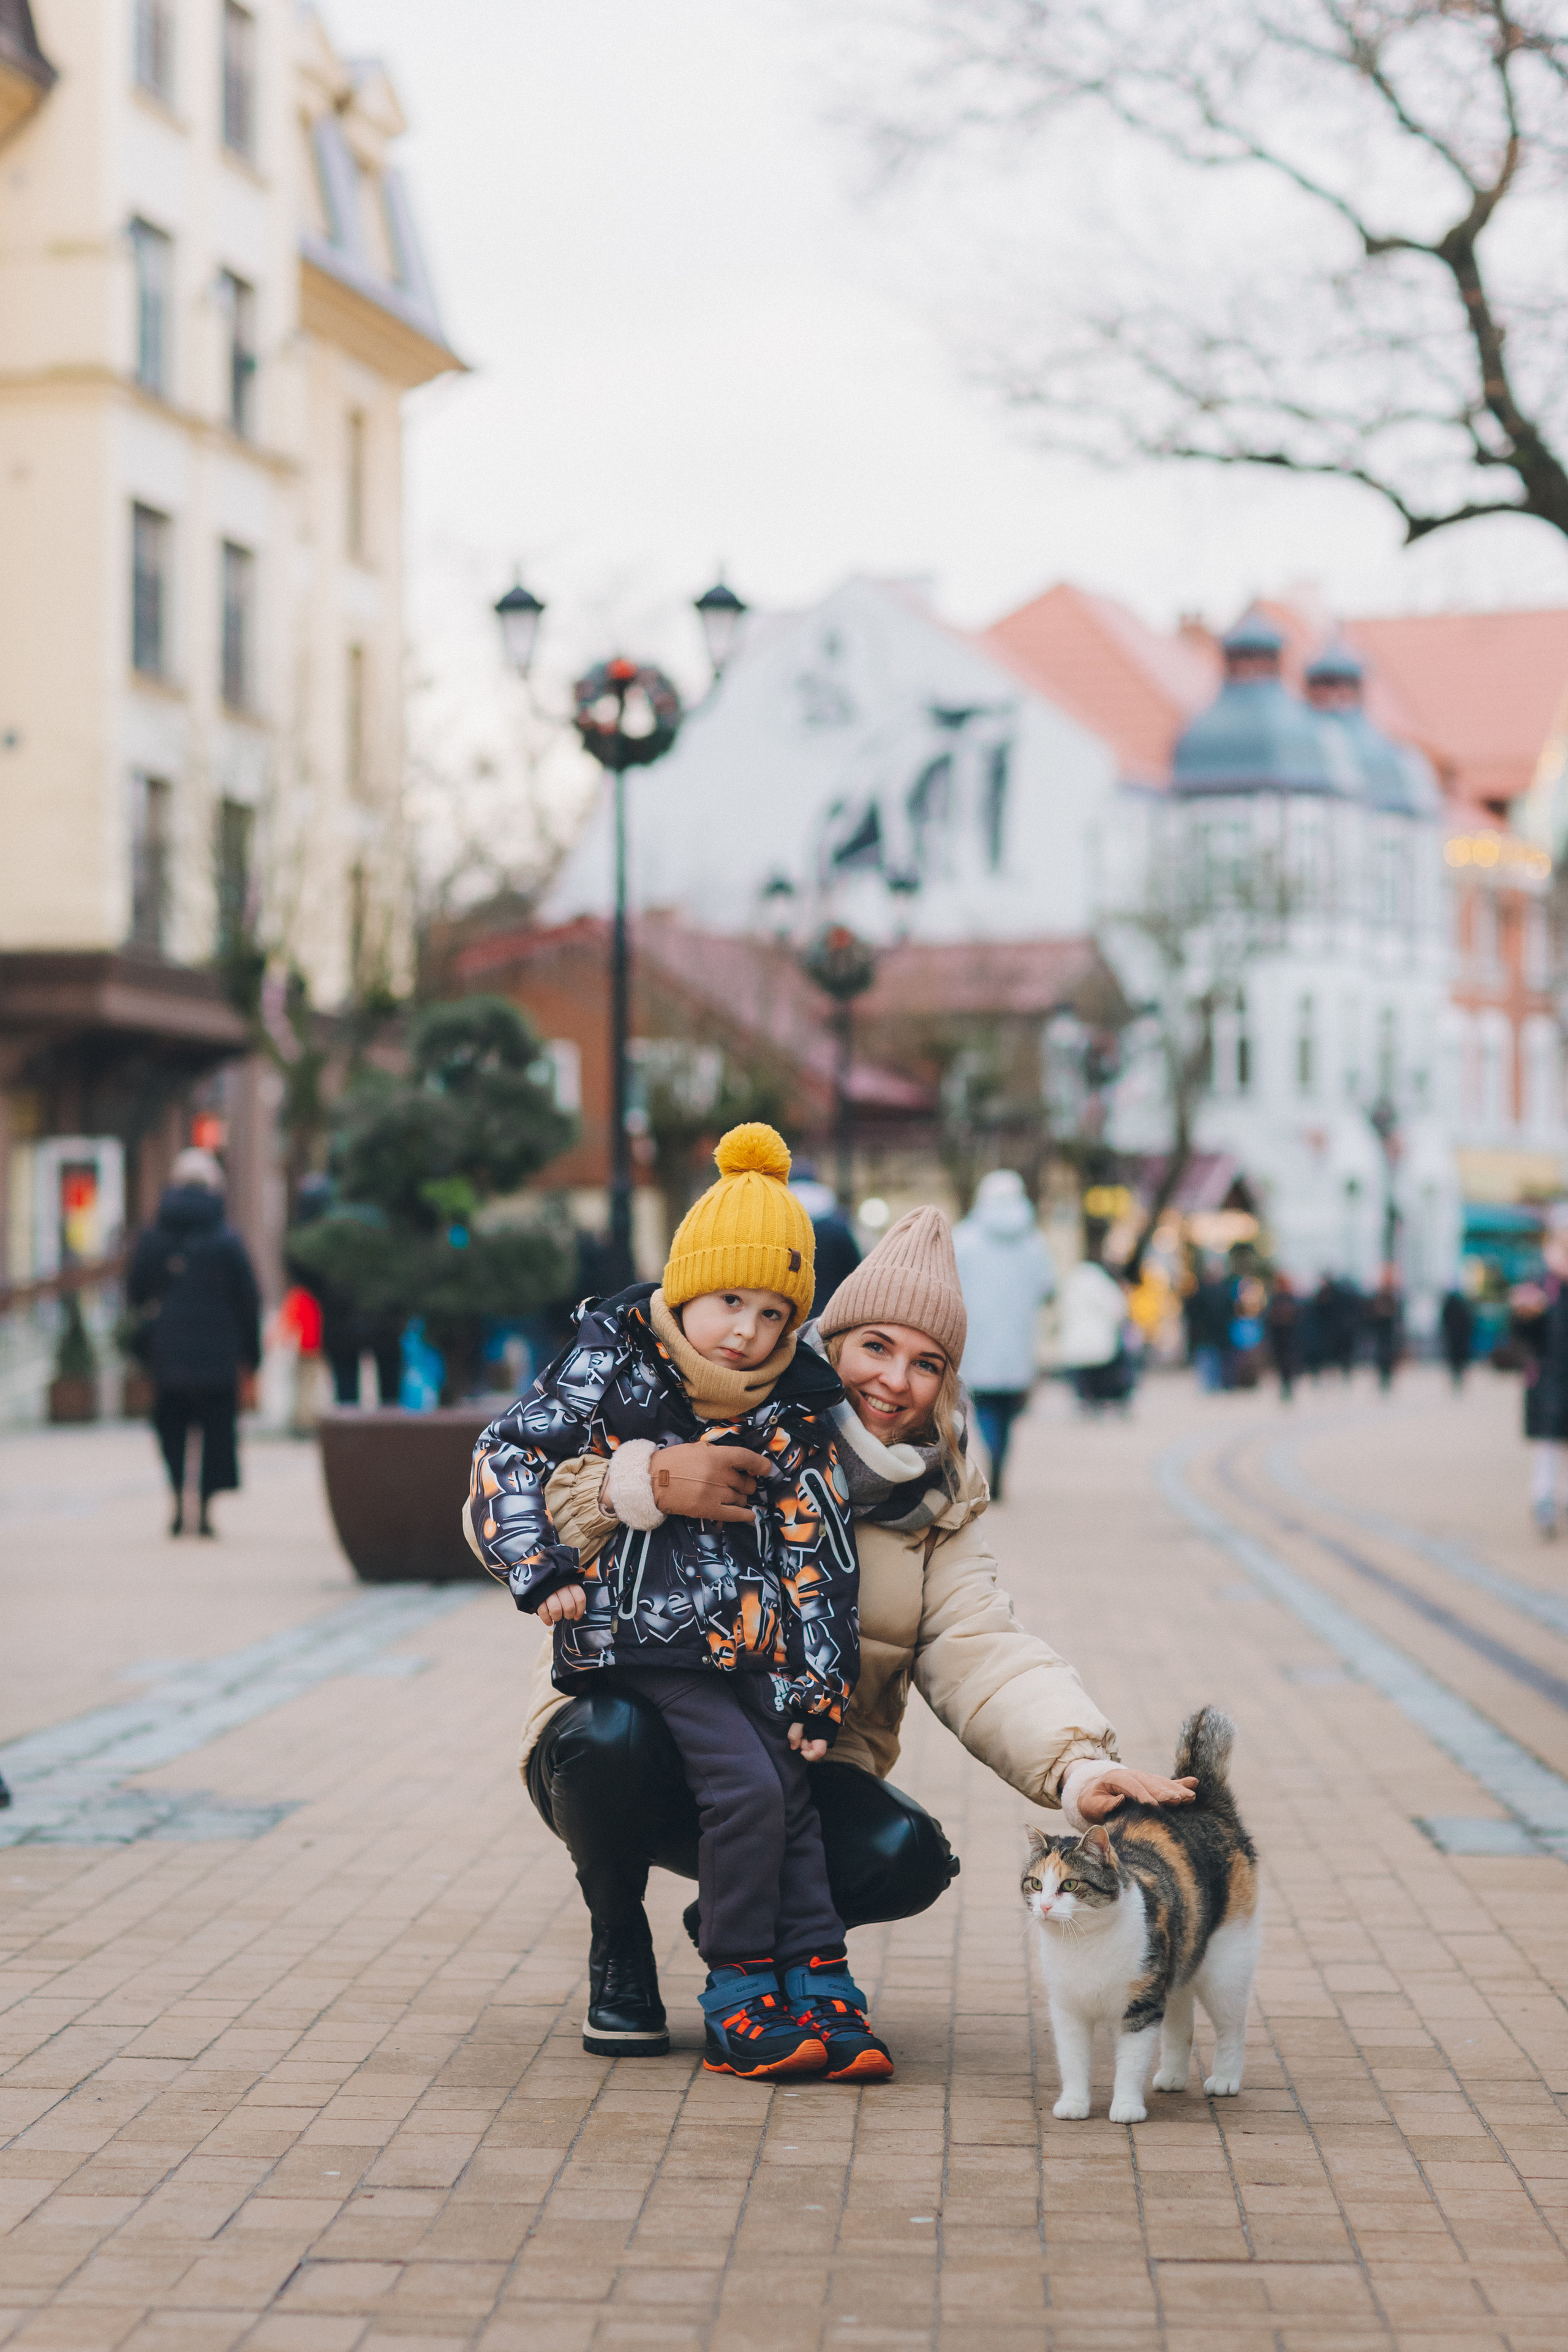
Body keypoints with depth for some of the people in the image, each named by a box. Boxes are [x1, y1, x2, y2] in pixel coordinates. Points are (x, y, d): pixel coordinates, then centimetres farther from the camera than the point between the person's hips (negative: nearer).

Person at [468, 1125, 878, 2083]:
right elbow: (508, 1455, -1)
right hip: (639, 1641, -4)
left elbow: (821, 1560, 5)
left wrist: (819, 1690, 0)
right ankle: (740, 1998, -6)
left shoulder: (794, 1414, 3)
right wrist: (544, 1571, -11)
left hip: (749, 1648, 4)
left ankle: (817, 1988, 3)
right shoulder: (612, 1364, -4)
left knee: (792, 1795, -6)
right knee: (747, 1788, -17)